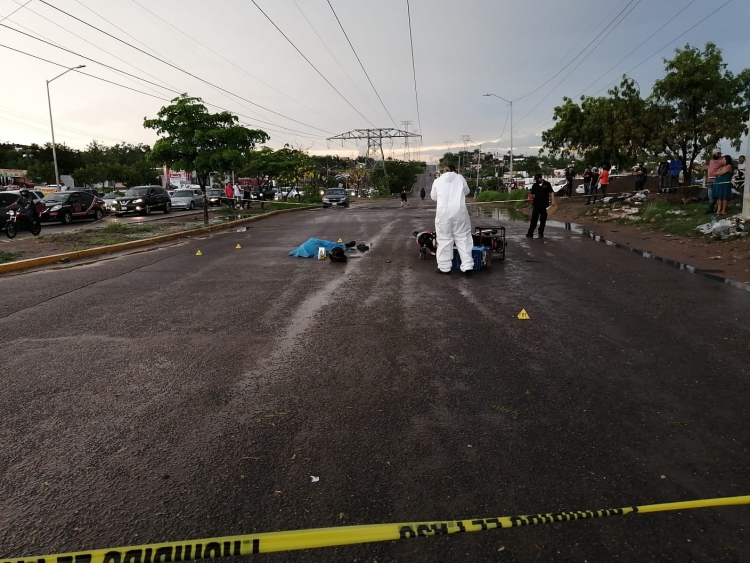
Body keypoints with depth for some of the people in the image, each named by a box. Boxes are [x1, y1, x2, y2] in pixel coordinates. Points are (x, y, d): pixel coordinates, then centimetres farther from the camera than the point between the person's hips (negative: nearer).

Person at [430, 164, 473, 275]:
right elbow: (466, 192, 19)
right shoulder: (460, 178, 6)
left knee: (444, 239, 6)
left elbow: (434, 197, 17)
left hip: (443, 212, 0)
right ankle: (467, 265, 2)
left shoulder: (437, 181, 5)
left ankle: (444, 267, 9)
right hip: (459, 211, 0)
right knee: (463, 238, 5)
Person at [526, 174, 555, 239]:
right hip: (536, 204, 1)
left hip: (544, 205, -1)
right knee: (534, 219, -3)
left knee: (543, 219, 6)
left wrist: (553, 200, -11)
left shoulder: (547, 184, 2)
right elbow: (532, 194, 9)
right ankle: (530, 233, -4)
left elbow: (551, 192, -1)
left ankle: (541, 233, 18)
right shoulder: (535, 185, 8)